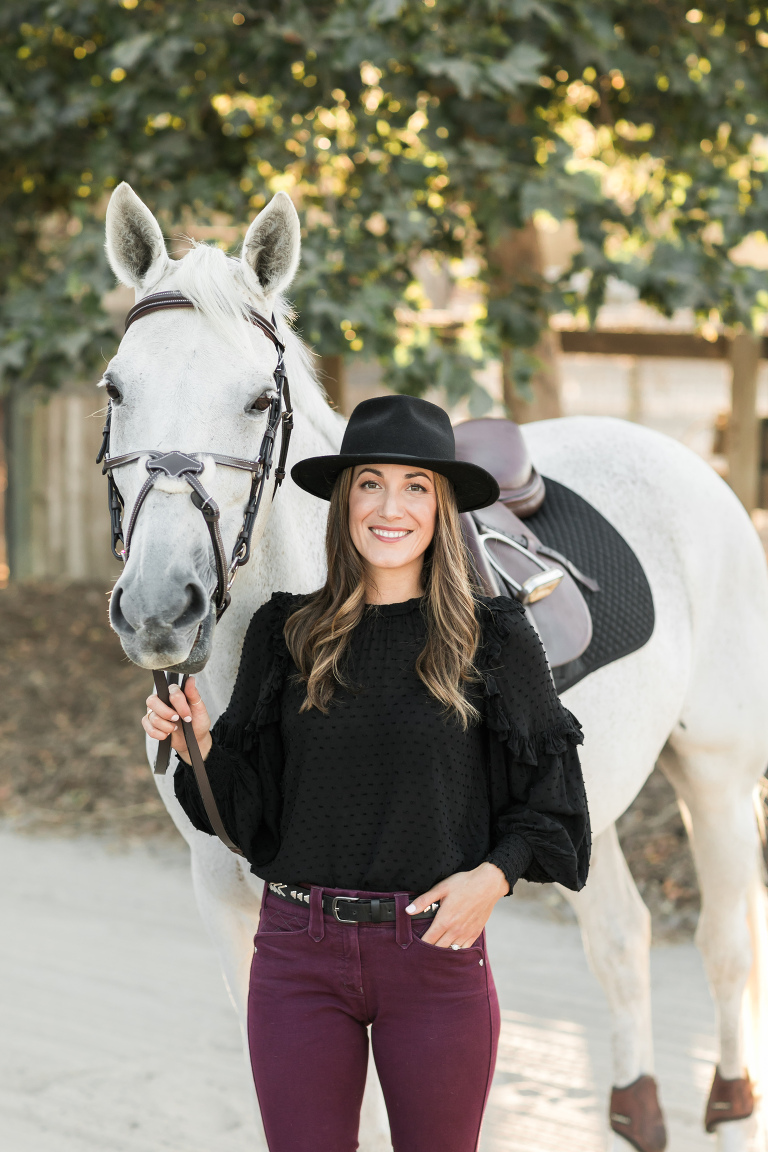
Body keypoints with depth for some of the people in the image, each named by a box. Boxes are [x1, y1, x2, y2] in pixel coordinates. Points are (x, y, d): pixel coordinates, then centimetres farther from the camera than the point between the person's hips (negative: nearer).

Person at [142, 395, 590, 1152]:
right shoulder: (285, 634, 4)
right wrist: (198, 744, -11)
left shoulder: (495, 641, -1)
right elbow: (248, 806, 8)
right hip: (298, 947, 2)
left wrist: (494, 874, -11)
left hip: (437, 944, -1)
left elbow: (551, 800, 5)